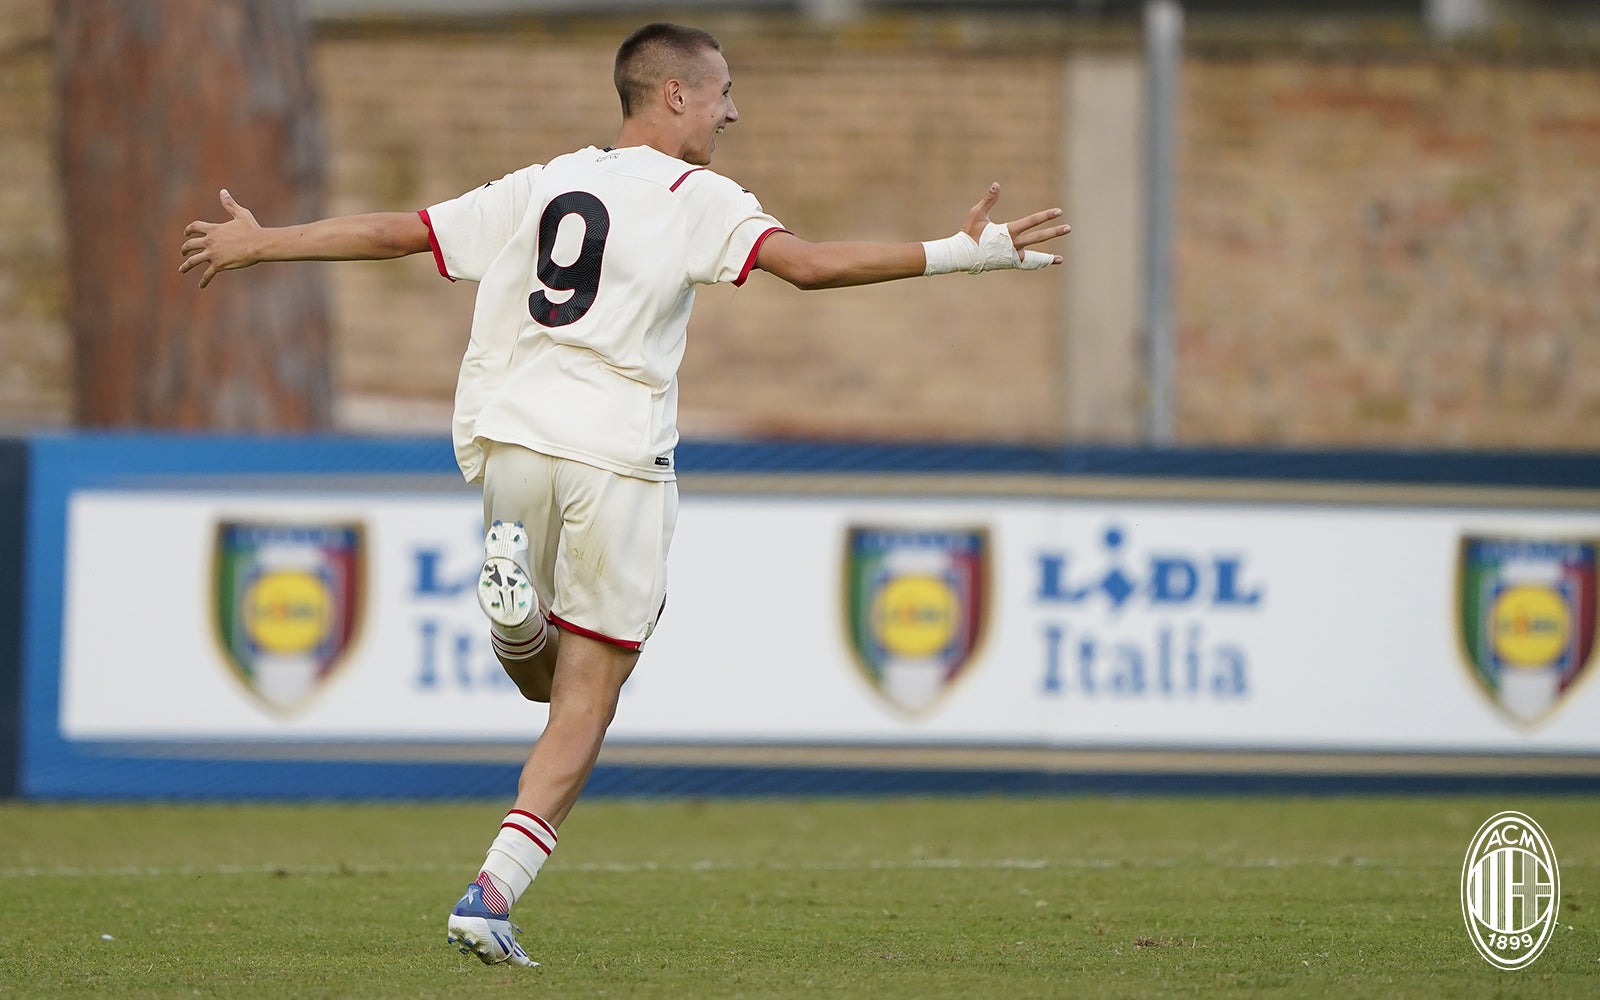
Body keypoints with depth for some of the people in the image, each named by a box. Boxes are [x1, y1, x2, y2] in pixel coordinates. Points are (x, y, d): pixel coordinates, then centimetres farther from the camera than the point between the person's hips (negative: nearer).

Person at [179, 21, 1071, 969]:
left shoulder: (539, 186, 16)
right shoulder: (696, 198, 1)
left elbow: (392, 231, 19)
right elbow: (812, 264, -13)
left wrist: (260, 243, 31)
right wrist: (961, 253, -11)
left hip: (510, 439, 5)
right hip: (617, 460, -5)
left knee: (542, 675, 21)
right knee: (587, 695, 1)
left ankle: (514, 585, -12)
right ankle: (493, 893, -10)